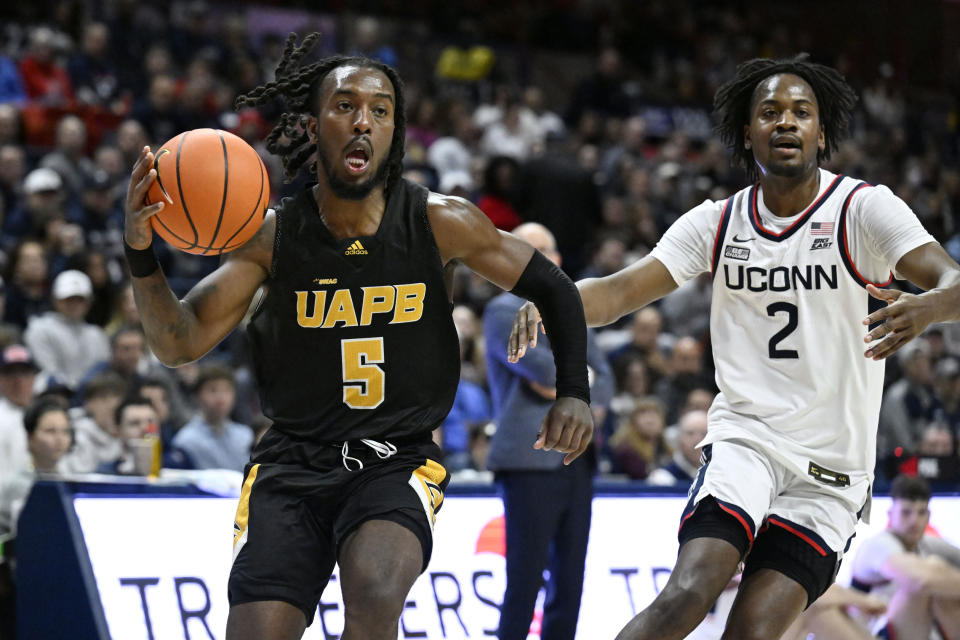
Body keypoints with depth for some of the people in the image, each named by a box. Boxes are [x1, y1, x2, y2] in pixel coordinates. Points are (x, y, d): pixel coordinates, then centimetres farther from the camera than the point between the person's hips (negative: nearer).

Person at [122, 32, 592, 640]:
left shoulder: (440, 223, -6)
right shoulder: (272, 234, -4)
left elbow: (554, 289, 6)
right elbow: (180, 344, -6)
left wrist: (575, 394, -7)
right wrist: (142, 252, -23)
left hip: (399, 460, -1)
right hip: (292, 461, 1)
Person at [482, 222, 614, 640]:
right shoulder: (504, 311, -1)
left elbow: (603, 379, 15)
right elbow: (540, 366, -15)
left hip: (577, 461, 7)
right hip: (531, 460, -7)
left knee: (569, 582, 5)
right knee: (525, 581, -10)